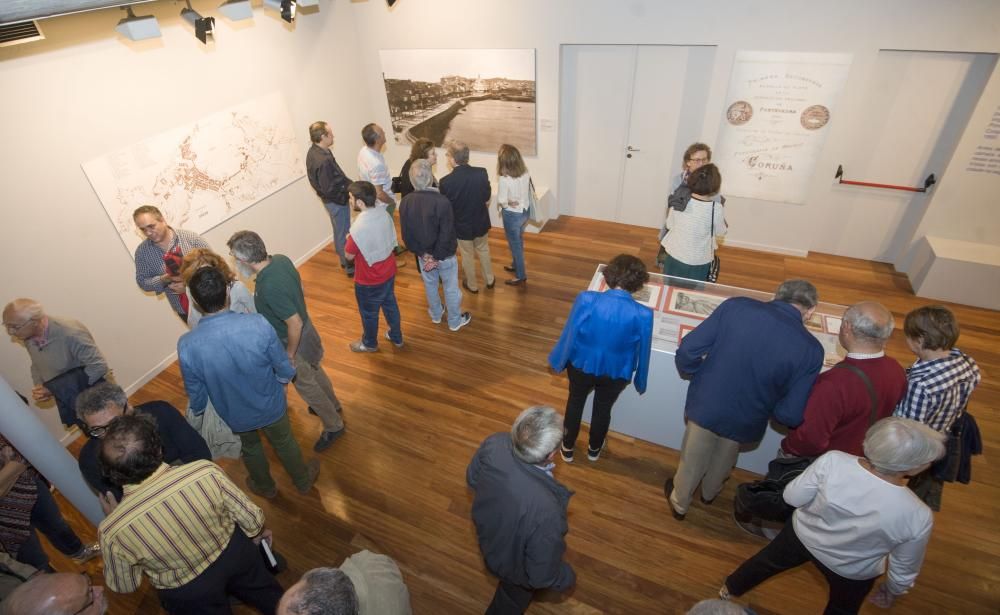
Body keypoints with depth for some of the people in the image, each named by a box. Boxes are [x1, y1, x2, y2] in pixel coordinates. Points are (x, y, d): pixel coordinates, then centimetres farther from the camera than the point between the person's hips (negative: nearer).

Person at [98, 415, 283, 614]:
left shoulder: (112, 531, -32)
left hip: (188, 593, 1)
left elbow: (123, 586, -9)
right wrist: (256, 533, 6)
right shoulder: (206, 473, -35)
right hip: (234, 554, 0)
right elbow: (251, 519, -18)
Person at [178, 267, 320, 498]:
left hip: (235, 414, 1)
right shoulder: (258, 324, -33)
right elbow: (285, 370, -18)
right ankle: (303, 480, 53)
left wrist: (198, 411, 13)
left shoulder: (187, 345, -29)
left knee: (250, 448, 32)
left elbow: (196, 394, -10)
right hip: (270, 405, -1)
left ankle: (265, 487, 58)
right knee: (284, 443, 28)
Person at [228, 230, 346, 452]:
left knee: (306, 384, 14)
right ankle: (332, 405, 53)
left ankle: (333, 426, 34)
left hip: (294, 340, -8)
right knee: (315, 371, 29)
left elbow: (295, 323, -32)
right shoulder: (281, 259, -13)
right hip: (306, 330, 8)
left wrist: (290, 354, -18)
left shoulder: (269, 287, -38)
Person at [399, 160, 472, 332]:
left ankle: (436, 314, 49)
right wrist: (437, 257, -15)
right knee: (451, 288, 16)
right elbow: (446, 234, -26)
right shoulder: (441, 201, -29)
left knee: (430, 285, 26)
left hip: (423, 254, 4)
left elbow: (407, 235, -10)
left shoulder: (405, 202, -15)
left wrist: (423, 253, -3)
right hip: (445, 255, -4)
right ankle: (455, 321, 35)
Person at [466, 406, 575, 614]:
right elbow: (543, 574, -28)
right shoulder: (545, 510, -48)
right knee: (514, 596, 32)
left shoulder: (493, 443, -32)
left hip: (487, 531, 5)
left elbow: (472, 478, -8)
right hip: (513, 563, -5)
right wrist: (567, 578, -6)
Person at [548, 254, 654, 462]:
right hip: (616, 372, 0)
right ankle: (594, 449, 54)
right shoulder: (643, 315, -25)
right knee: (603, 408, 28)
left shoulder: (586, 299, -27)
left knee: (575, 401, 28)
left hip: (582, 365, 0)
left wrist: (558, 361, 4)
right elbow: (642, 351, -10)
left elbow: (569, 334, -15)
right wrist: (640, 382, 9)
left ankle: (567, 448, 48)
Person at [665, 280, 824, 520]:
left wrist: (694, 374, 3)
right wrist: (766, 405, 7)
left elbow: (687, 350, -19)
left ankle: (679, 502, 52)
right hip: (744, 421, 1)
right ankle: (709, 493, 63)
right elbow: (791, 415, -15)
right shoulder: (810, 349, -18)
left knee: (692, 460, 27)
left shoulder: (736, 305, -20)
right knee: (723, 461, 35)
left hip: (705, 405, -1)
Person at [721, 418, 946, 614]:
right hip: (852, 572, -1)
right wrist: (891, 592, 9)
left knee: (768, 561, 31)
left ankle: (730, 590, 57)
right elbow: (904, 569, -13)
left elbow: (792, 497, -18)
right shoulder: (918, 517, -32)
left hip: (802, 535, 1)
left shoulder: (833, 461, -33)